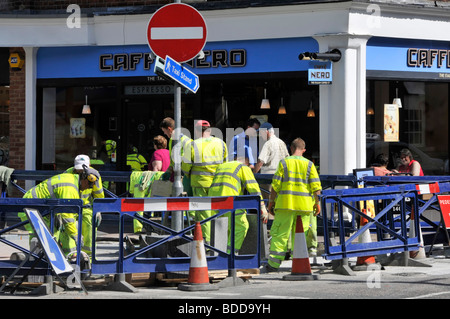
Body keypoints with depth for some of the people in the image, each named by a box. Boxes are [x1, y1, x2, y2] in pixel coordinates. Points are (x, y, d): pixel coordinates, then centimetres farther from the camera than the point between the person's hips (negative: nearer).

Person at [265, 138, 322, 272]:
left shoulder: (284, 163, 0)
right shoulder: (309, 164, 5)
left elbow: (275, 185, -2)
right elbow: (316, 187, 0)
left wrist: (271, 202, 6)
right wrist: (317, 203, 10)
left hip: (286, 204, -2)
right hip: (305, 204, 2)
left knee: (280, 233, 0)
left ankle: (274, 264, -5)